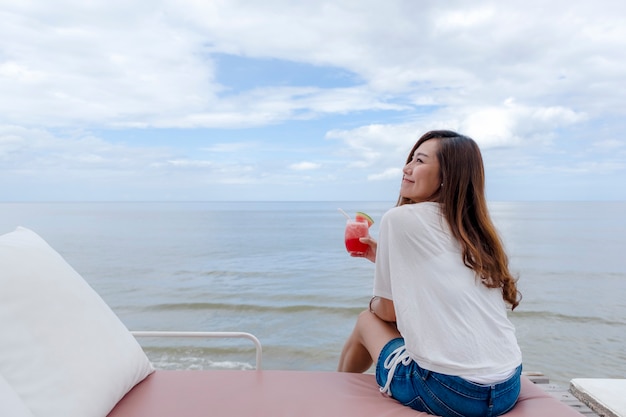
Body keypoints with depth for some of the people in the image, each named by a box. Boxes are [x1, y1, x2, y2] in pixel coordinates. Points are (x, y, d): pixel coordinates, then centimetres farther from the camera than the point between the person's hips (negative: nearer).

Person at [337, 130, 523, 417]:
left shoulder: (400, 218, -10)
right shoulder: (476, 230, 9)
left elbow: (389, 312, -2)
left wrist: (373, 304, 19)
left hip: (447, 391, -6)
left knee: (366, 321, 16)